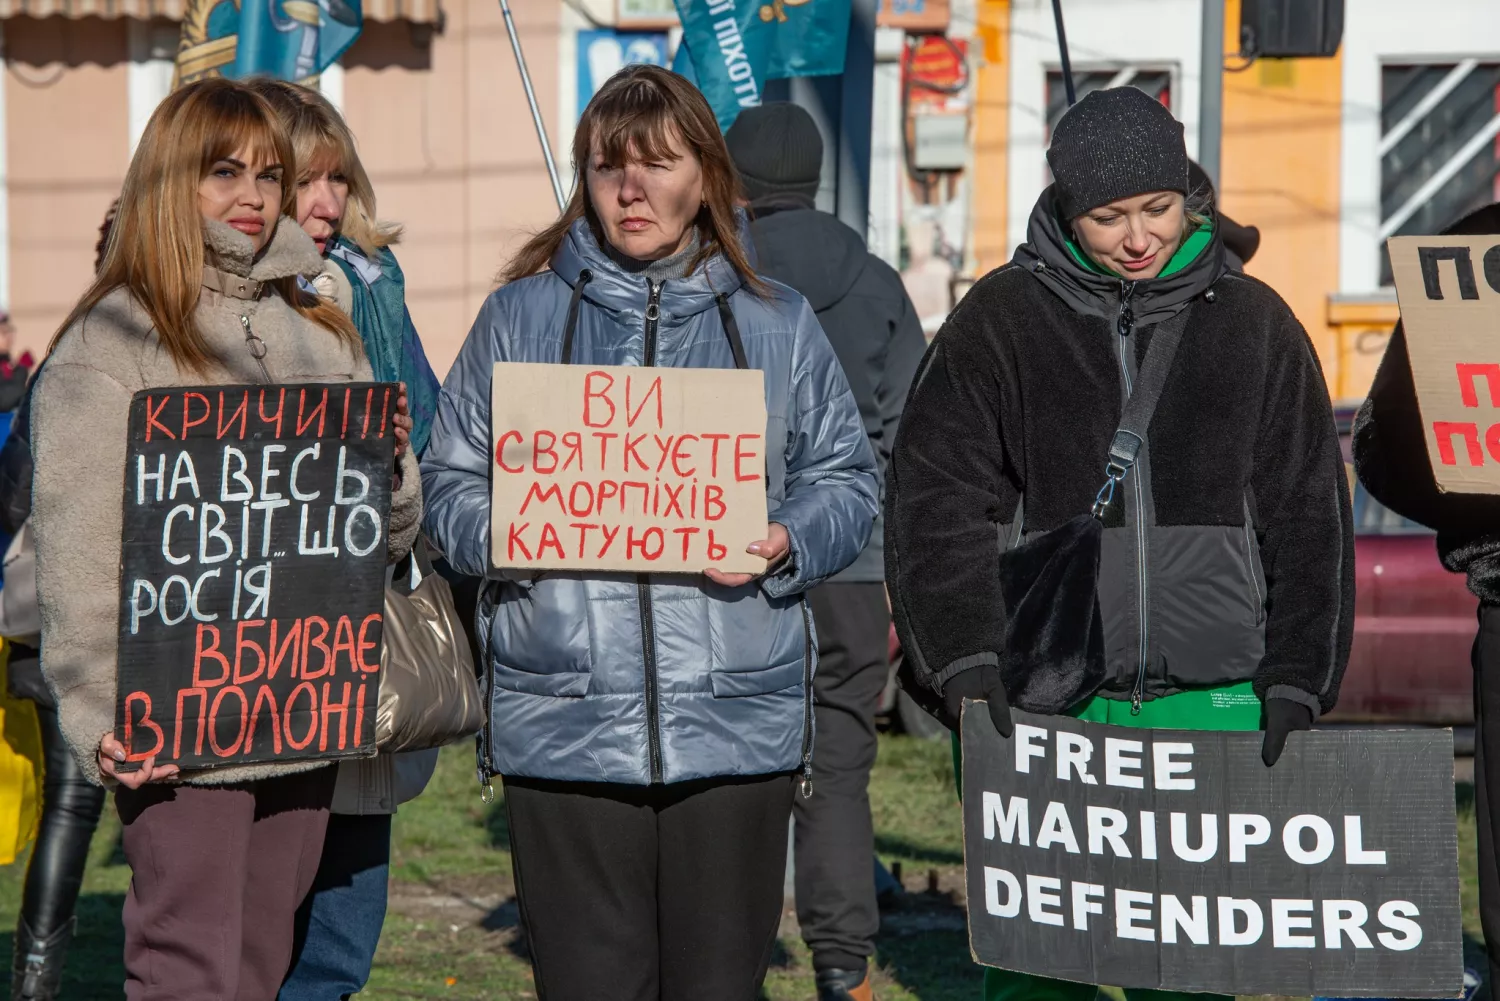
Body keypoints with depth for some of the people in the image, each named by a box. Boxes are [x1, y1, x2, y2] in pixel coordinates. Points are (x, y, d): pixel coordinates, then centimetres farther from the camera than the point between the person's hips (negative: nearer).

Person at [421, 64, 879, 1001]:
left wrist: (785, 546, -9)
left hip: (738, 730, 1)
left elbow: (846, 482, 12)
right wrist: (507, 531, -11)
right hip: (565, 727, 0)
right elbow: (450, 484, 10)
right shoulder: (521, 316, 10)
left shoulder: (778, 325, 12)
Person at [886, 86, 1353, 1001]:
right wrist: (966, 662, -10)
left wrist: (1295, 682, 3)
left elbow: (1309, 520, 11)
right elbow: (937, 503, 1)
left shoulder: (1253, 323, 9)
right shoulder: (1002, 321, 4)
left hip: (1215, 703, 1)